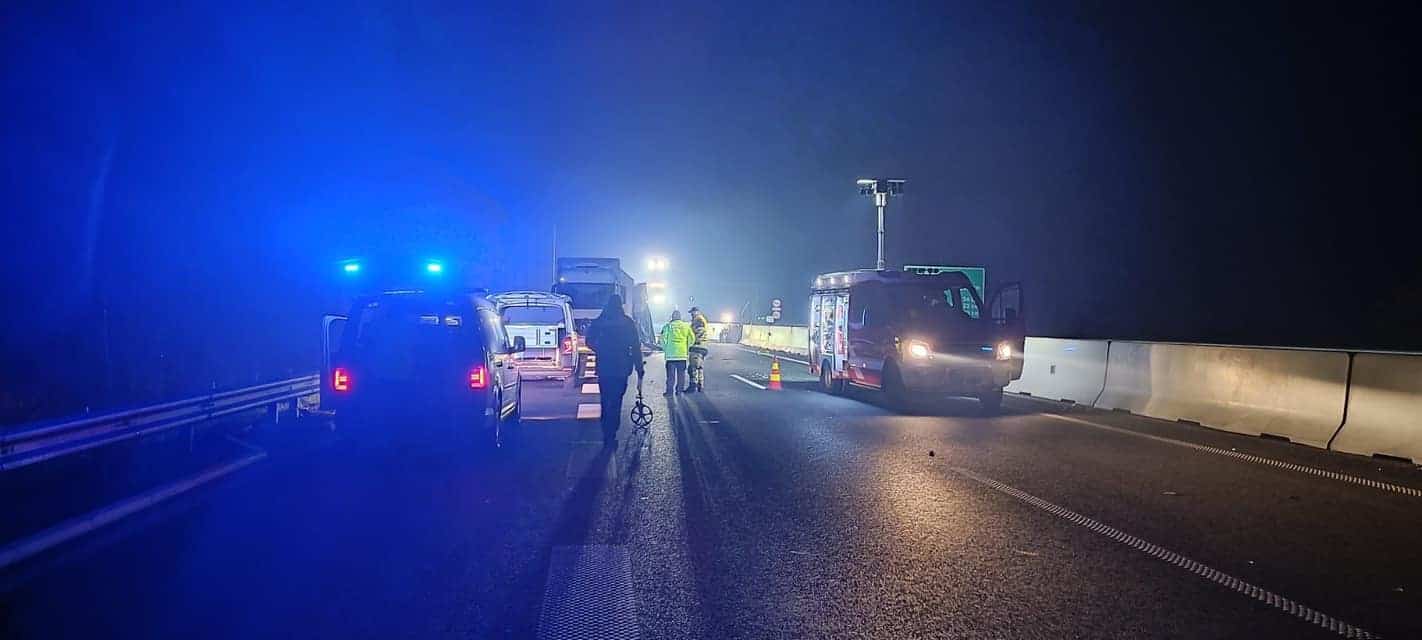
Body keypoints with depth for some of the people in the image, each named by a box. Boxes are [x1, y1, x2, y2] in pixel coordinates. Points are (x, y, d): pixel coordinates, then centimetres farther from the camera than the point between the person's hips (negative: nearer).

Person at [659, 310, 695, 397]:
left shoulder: (668, 326, -2)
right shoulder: (686, 326, 5)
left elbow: (663, 339, -3)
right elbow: (692, 339, 3)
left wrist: (665, 349, 11)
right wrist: (687, 349, 16)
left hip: (671, 354, -2)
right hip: (683, 354, 2)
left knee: (671, 374, 3)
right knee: (681, 374, 11)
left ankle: (670, 392, 3)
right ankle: (680, 390, 13)